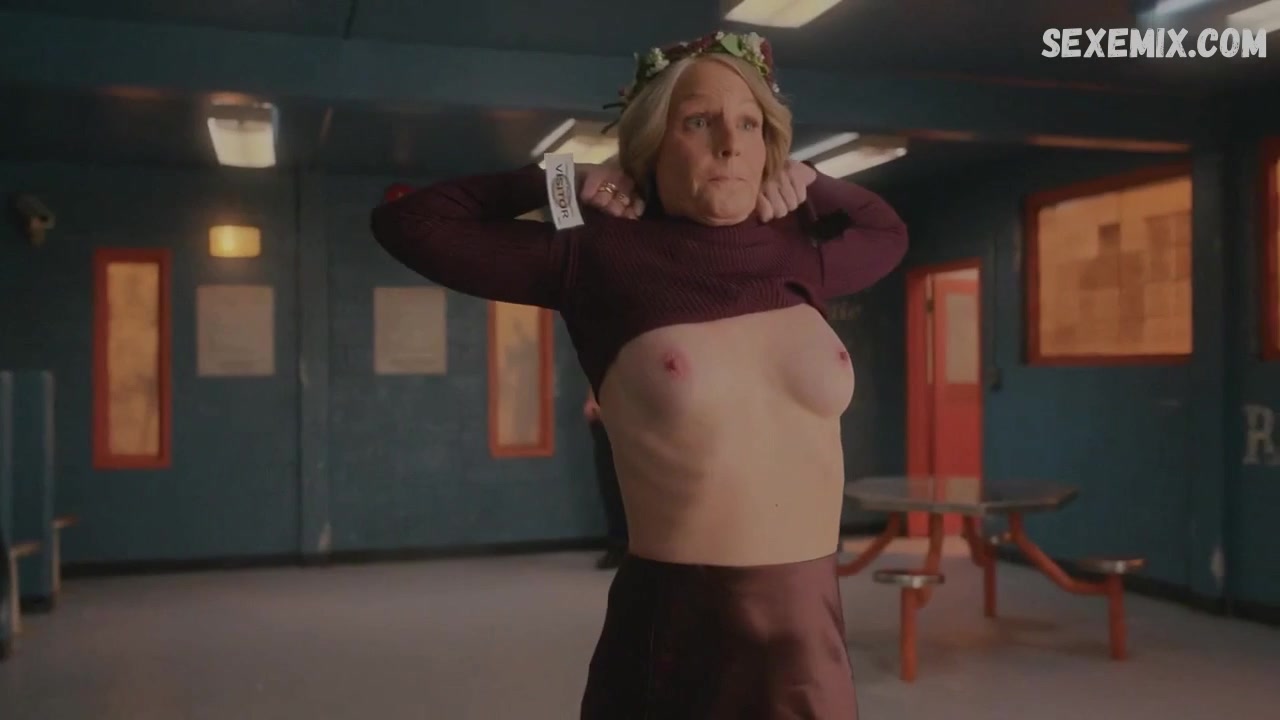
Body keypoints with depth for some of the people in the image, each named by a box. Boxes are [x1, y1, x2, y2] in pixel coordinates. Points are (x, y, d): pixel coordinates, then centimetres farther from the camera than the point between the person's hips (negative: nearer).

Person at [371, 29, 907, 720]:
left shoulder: (799, 261, 6)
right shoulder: (601, 261, -5)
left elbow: (886, 230, 29)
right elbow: (407, 220, 3)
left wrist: (804, 182, 12)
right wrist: (561, 184, 4)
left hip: (811, 631, 4)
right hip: (672, 628, -4)